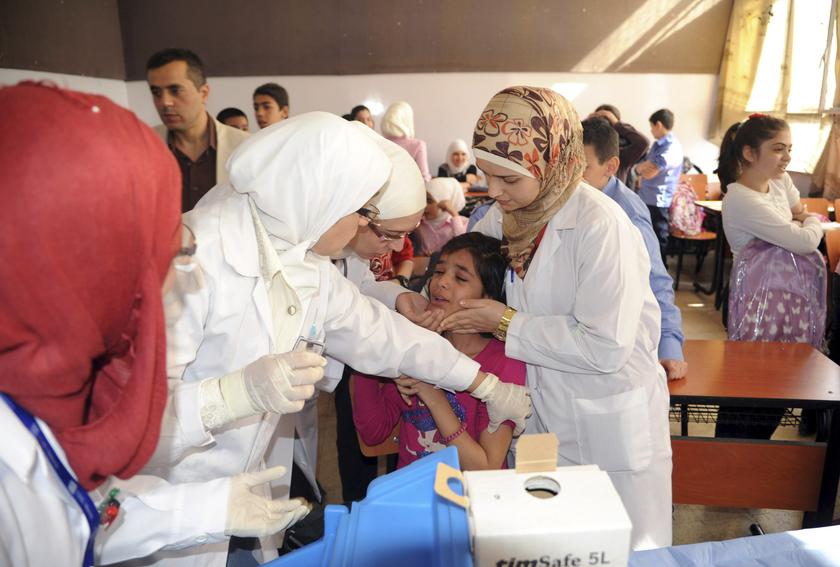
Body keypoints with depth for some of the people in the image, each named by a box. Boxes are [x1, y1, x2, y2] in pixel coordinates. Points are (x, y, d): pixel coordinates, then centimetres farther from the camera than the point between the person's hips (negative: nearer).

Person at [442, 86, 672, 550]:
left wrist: (507, 324, -22)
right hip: (538, 416, 6)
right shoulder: (503, 215, -4)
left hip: (608, 429, -6)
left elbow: (605, 346, -28)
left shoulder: (601, 226, -24)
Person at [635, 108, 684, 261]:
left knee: (657, 242, 2)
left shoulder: (672, 148, -15)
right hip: (646, 199, 8)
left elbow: (650, 172, -22)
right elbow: (641, 168, 12)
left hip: (658, 203, -8)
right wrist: (641, 168, -10)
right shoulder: (657, 145, 13)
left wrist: (641, 167, -2)